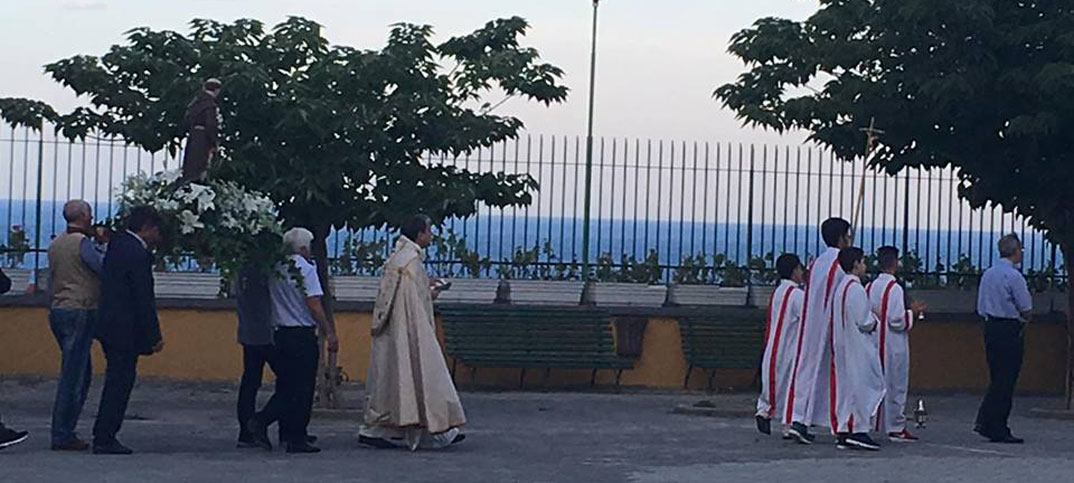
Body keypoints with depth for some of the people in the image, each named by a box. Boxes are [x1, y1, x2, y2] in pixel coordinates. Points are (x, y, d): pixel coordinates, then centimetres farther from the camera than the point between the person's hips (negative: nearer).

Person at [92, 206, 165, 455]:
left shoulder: (117, 243, 10)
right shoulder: (138, 254, -17)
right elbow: (144, 300, -18)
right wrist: (155, 336, -14)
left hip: (109, 324, 9)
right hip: (125, 329, -9)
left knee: (117, 381, 17)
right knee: (120, 381, -3)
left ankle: (103, 436, 20)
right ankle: (105, 440, 0)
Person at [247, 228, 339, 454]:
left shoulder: (274, 268, 8)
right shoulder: (306, 268, -9)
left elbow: (271, 300, 11)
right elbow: (314, 305, -13)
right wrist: (329, 333, -9)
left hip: (278, 332, 6)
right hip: (302, 335, -6)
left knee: (286, 386, 17)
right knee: (303, 388, 1)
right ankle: (297, 439, 3)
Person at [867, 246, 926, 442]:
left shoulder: (869, 287, 5)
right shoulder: (894, 288, -15)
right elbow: (897, 320, -19)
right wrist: (913, 312, -4)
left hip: (873, 344, 7)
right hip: (893, 347, -7)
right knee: (895, 386, 0)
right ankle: (896, 428, 4)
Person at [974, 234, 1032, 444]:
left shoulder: (987, 274, 10)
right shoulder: (1013, 276, -14)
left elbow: (981, 307, 16)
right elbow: (1026, 309, -11)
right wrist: (1025, 319, 8)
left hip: (990, 326, 8)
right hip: (1010, 330, -8)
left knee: (996, 378, 14)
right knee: (1006, 381, -3)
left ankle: (985, 422, 9)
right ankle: (998, 430, 0)